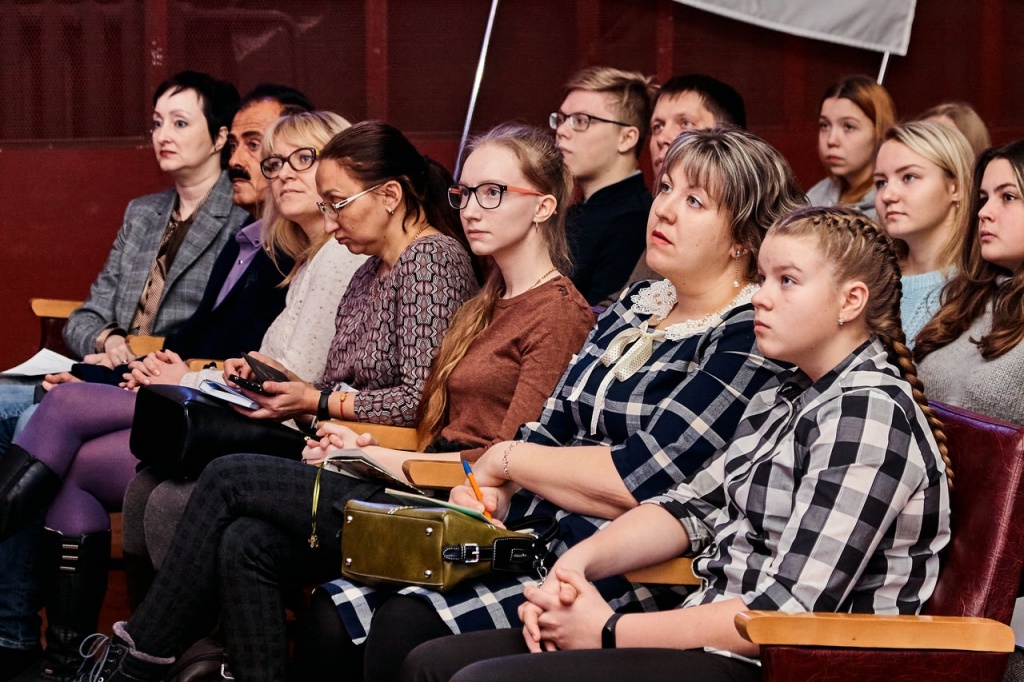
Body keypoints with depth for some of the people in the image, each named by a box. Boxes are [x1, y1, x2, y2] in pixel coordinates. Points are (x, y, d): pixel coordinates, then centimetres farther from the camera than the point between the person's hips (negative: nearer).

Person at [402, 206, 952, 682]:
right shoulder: (783, 397, 16)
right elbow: (694, 507, 15)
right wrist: (578, 563, -5)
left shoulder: (869, 415, -15)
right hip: (708, 636, 10)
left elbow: (788, 611, -21)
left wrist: (612, 632, -16)